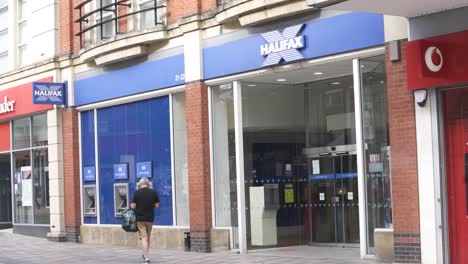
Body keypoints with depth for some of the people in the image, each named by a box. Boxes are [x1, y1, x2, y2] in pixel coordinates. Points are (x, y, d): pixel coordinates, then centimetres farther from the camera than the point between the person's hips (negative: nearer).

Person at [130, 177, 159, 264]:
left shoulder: (137, 192, -8)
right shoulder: (153, 192, -1)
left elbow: (133, 206, -8)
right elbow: (157, 205, 3)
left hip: (140, 218, -2)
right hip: (150, 218, 2)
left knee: (143, 237, -2)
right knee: (148, 236, 19)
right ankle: (146, 255, 31)